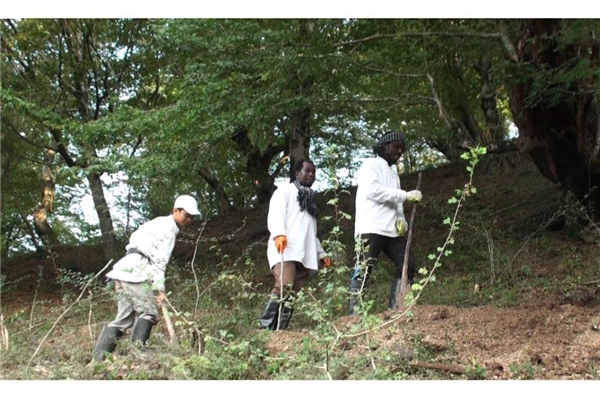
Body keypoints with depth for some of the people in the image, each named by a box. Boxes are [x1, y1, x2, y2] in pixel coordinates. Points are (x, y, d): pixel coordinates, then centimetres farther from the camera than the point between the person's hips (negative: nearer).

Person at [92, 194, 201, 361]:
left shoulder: (158, 223, 27)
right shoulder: (168, 227, -3)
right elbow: (160, 260, -13)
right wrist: (160, 287, -19)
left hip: (123, 272, 9)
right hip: (134, 273, -9)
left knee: (125, 317, 7)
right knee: (149, 312, -11)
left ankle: (99, 356, 2)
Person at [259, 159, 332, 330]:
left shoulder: (310, 200, 34)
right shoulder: (286, 190, 12)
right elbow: (275, 213, -6)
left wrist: (321, 253, 24)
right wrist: (279, 234, -24)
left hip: (305, 254, 7)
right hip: (285, 249, -7)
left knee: (291, 296, -5)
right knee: (284, 288, -26)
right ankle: (265, 331, -28)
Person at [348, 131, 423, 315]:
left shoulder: (393, 171, 26)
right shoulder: (371, 164, 2)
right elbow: (372, 190, -16)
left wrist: (401, 219, 1)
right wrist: (406, 195, -17)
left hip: (391, 229, 8)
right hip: (371, 228, -8)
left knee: (407, 264, 2)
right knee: (364, 270, -11)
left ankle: (395, 309, 6)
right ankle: (353, 313, -10)